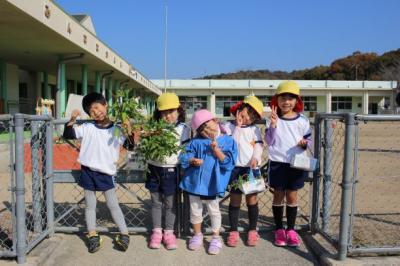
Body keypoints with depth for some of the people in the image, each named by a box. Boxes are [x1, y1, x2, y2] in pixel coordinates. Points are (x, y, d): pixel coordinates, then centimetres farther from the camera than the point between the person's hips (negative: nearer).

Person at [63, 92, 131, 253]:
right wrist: (72, 120, -17)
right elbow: (68, 135, -3)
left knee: (113, 204, 5)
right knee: (90, 205, 11)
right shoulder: (87, 127, -1)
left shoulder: (116, 129, -2)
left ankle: (124, 234, 15)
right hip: (88, 172, 2)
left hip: (106, 173, -1)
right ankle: (93, 236, 24)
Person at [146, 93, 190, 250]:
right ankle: (156, 231, 27)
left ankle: (169, 232, 24)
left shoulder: (183, 128, -4)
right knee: (156, 202, 14)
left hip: (171, 170, -2)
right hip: (154, 169, 2)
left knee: (171, 203, 10)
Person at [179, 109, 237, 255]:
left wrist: (216, 149, -20)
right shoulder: (196, 141, 2)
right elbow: (185, 156, 0)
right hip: (195, 182, 3)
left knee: (214, 211, 13)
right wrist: (193, 160, -20)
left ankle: (216, 238, 30)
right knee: (195, 211, 16)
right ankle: (197, 235, 37)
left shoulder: (227, 141, -4)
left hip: (213, 183, -3)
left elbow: (228, 162, -11)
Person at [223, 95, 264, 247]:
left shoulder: (254, 129, 9)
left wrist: (256, 158, -19)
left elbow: (259, 146, -1)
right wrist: (238, 126, -10)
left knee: (252, 199, 5)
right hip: (235, 167, -2)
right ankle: (233, 231, 15)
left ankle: (252, 231, 19)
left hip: (251, 168, 2)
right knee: (235, 199, 4)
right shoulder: (229, 126, 1)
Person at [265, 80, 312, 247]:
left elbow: (309, 140, 7)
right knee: (278, 196, 8)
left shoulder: (302, 120, 0)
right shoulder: (273, 119, -2)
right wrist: (273, 125, -21)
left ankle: (290, 229, 22)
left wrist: (305, 143, -15)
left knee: (292, 196, 9)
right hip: (277, 163, -1)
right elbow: (269, 141, -7)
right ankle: (279, 230, 21)